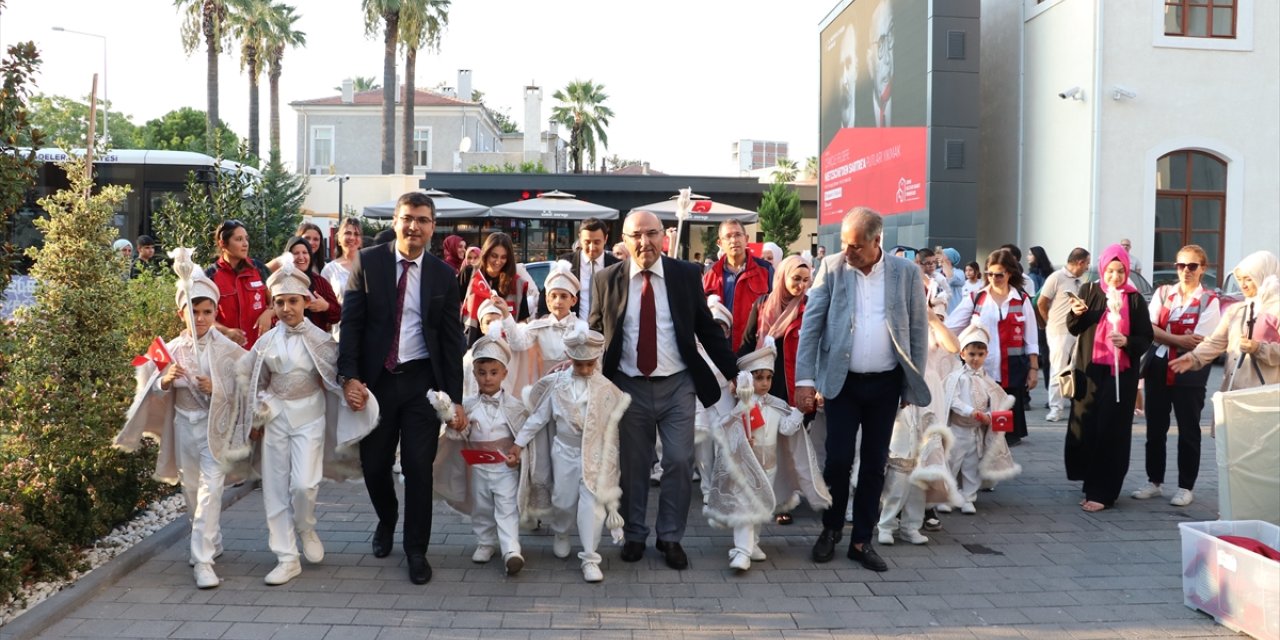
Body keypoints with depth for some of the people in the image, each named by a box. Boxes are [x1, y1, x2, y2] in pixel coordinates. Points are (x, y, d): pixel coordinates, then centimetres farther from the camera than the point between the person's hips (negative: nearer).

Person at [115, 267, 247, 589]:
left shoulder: (227, 349, -9)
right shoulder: (173, 348, -1)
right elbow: (154, 390, 1)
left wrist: (216, 388, -21)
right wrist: (166, 380, -19)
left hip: (215, 425, -4)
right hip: (184, 424, 4)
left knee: (210, 490, -11)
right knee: (192, 490, 15)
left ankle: (203, 560, -8)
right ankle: (212, 543, 35)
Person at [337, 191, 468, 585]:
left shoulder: (443, 275, 2)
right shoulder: (368, 263, -1)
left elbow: (453, 340, 2)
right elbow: (351, 323, -3)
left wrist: (456, 399, -2)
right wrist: (349, 376, -15)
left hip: (422, 380, 0)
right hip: (376, 379, 0)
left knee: (418, 468, 0)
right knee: (374, 464, 10)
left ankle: (417, 551, 16)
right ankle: (386, 522, 41)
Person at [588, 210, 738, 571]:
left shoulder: (686, 275, -1)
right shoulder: (607, 280, 0)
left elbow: (708, 328, 4)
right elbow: (595, 334, 6)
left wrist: (732, 374, 3)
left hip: (677, 386, 0)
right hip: (628, 388, 0)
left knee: (679, 462, 2)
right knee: (633, 465, 10)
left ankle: (670, 537, 19)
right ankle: (635, 535, 27)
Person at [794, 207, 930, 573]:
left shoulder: (906, 273, -2)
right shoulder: (831, 269, -3)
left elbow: (919, 330, 3)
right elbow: (810, 326, -3)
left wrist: (915, 384, 1)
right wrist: (805, 379, -9)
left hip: (886, 384, 1)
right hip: (842, 381, -1)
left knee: (875, 464, 8)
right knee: (838, 459, -2)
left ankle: (862, 540, 19)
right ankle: (831, 530, 21)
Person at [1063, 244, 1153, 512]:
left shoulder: (1134, 299, 0)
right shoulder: (1089, 291, 6)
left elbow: (1146, 338, 1)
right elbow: (1073, 330, 6)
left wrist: (1127, 342, -19)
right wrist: (1076, 313, -15)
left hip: (1120, 374, -2)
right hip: (1089, 370, 2)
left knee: (1111, 432, -4)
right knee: (1084, 428, 4)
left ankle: (1102, 492, 2)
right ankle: (1091, 484, 21)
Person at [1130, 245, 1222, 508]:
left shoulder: (1209, 301, -6)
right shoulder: (1163, 293, 6)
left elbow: (1198, 343, -13)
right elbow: (1149, 328, -5)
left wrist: (1164, 337, -7)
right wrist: (1179, 339, -15)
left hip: (1189, 372, -4)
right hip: (1158, 368, 4)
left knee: (1188, 431, 5)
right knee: (1155, 429, 10)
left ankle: (1186, 487, 15)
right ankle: (1154, 482, 22)